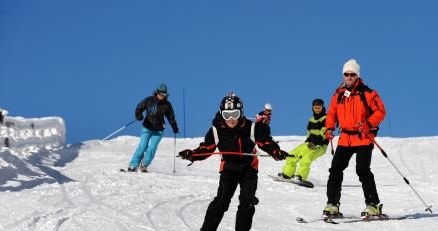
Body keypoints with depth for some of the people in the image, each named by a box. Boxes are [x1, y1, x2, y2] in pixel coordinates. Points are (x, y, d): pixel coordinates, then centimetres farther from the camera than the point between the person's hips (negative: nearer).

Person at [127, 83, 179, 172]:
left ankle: (144, 166, 4)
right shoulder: (149, 100, -3)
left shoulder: (167, 105, 1)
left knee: (152, 148, -11)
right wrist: (139, 115, -19)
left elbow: (171, 116, 11)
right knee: (142, 147, -10)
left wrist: (174, 127, 3)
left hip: (158, 131, 1)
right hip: (147, 128, -1)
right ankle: (133, 166, -5)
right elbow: (139, 108, 1)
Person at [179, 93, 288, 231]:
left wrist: (277, 153, -26)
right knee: (222, 200, -12)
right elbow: (206, 148, -2)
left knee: (247, 201, -9)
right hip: (229, 168, 0)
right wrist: (191, 154, -19)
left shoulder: (252, 128, -18)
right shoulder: (216, 130, -15)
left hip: (249, 168, 0)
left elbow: (266, 143, -7)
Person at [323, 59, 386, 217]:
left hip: (363, 138, -5)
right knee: (335, 169, 1)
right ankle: (332, 204, 9)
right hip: (345, 139, 5)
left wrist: (368, 124, -20)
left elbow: (380, 111, -5)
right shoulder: (338, 95, 10)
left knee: (362, 170, -14)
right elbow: (332, 113, 18)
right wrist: (329, 128, 0)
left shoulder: (367, 93, -4)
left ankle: (373, 205, -6)